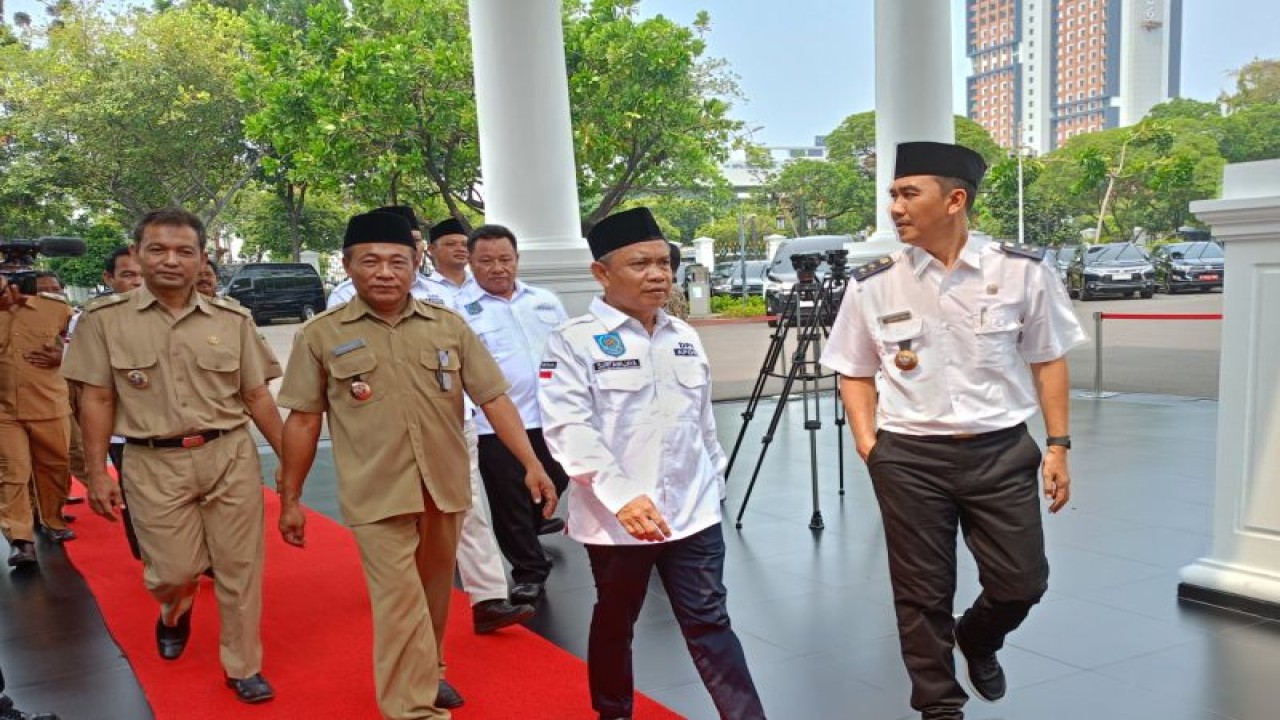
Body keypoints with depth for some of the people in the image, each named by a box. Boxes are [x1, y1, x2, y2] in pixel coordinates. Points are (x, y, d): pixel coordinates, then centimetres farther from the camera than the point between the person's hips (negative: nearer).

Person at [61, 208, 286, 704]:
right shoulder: (105, 319, 0)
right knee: (174, 572, 5)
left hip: (230, 456, 1)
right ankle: (175, 613, 43)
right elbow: (97, 400, 2)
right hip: (154, 464, -1)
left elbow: (257, 396, 6)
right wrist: (97, 473, -1)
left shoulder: (232, 319, 2)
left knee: (240, 569, 6)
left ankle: (243, 668, 25)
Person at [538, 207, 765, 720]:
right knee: (615, 621, 15)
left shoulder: (684, 337, 9)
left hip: (692, 510, 4)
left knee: (709, 622, 5)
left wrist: (714, 480, 18)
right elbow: (568, 428, -19)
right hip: (616, 516, -3)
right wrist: (621, 495, -27)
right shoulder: (574, 340, -9)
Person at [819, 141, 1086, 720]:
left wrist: (1058, 446, 1)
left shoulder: (1023, 271, -4)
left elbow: (1047, 360, 5)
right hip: (907, 457, 0)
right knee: (922, 594, 9)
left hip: (1002, 451, 1)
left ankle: (977, 639, 43)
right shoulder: (871, 285, -3)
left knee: (1021, 582, 8)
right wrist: (867, 443, -4)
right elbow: (855, 372, 7)